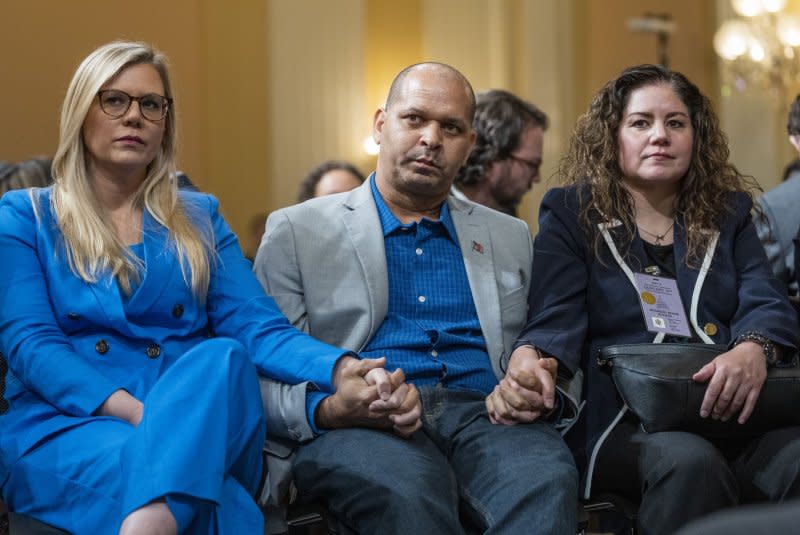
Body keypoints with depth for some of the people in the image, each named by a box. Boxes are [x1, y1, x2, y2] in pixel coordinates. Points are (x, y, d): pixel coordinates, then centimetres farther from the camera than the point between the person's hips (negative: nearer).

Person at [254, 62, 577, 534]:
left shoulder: (510, 237, 25)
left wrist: (536, 383, -3)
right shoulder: (296, 230, 14)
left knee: (548, 476, -34)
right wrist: (328, 410, -16)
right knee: (408, 488, -39)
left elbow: (546, 350, 22)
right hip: (357, 426, -2)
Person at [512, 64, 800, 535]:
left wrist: (754, 350, -19)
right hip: (620, 421, -2)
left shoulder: (729, 213, 21)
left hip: (733, 412, 3)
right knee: (688, 459, -37)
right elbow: (556, 320, -1)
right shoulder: (570, 214, 12)